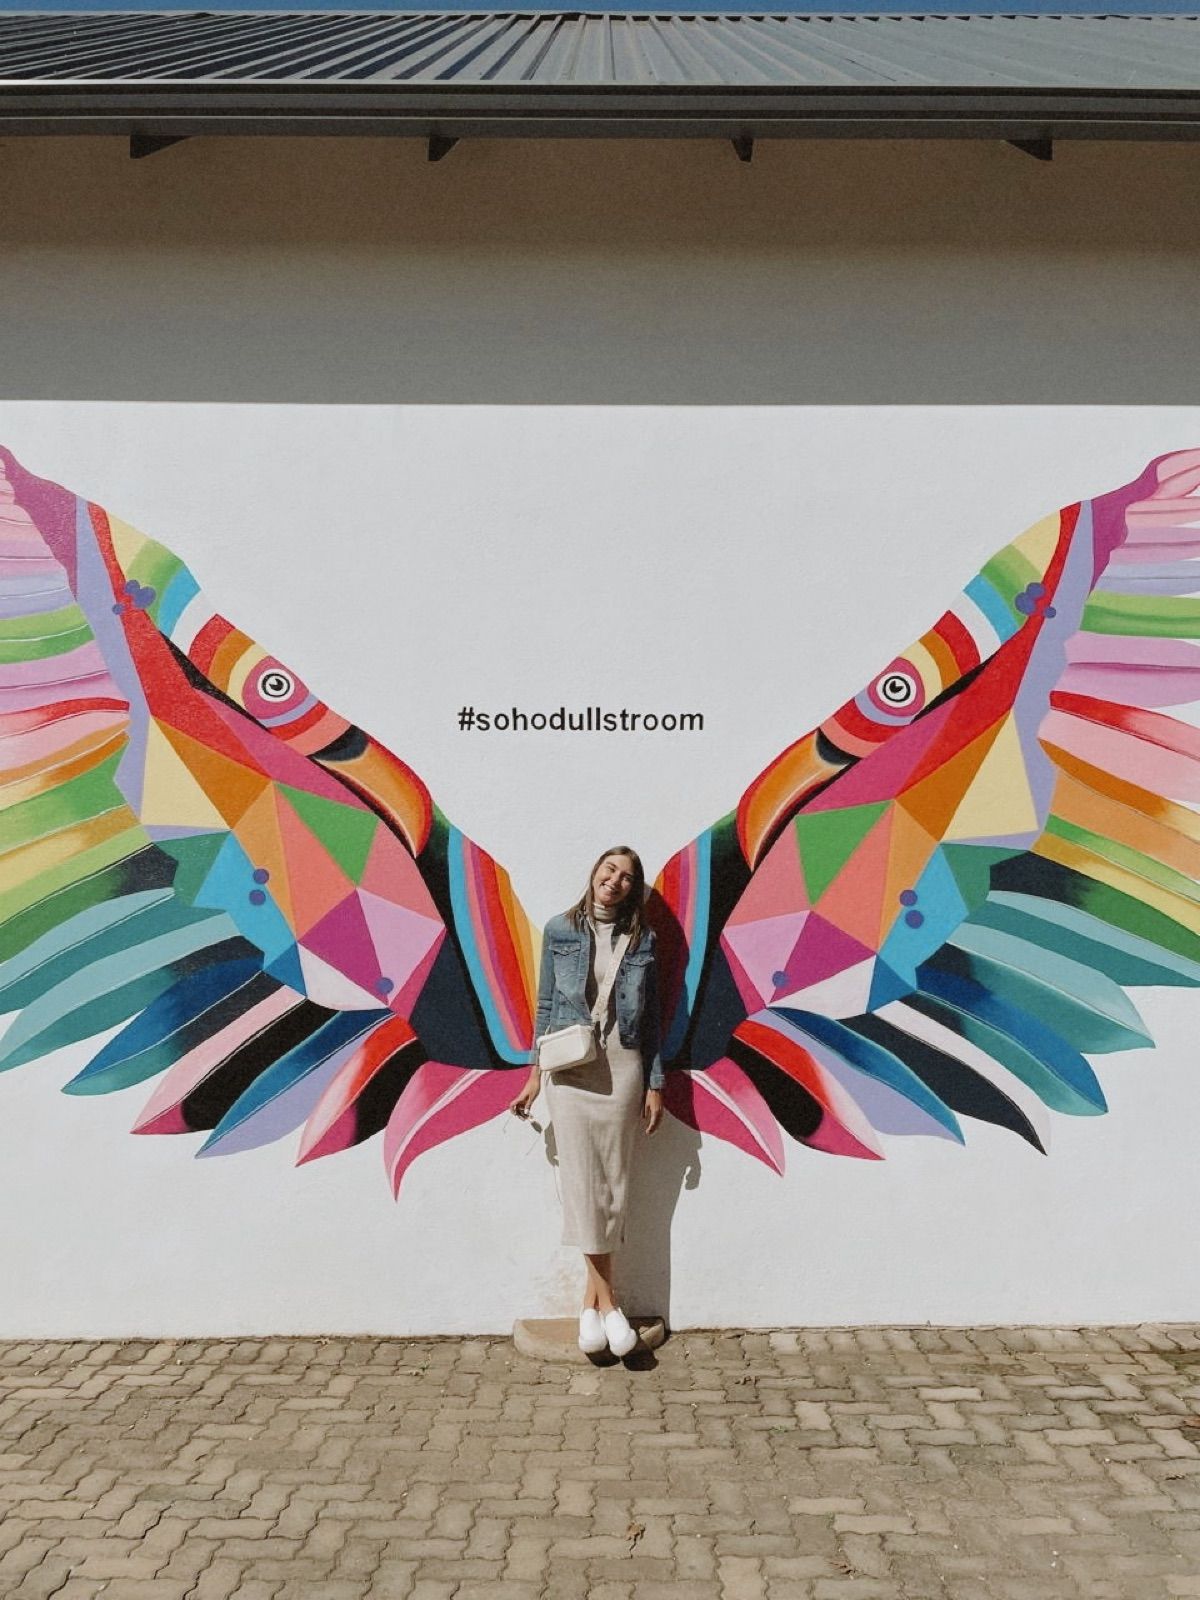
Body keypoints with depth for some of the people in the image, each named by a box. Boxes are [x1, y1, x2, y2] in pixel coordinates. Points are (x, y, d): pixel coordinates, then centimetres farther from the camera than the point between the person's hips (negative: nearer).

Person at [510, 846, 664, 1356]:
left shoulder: (642, 940, 5)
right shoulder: (560, 931, 3)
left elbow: (650, 1017, 7)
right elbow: (545, 1005, 6)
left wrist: (654, 1085, 4)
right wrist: (534, 1075, 5)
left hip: (622, 1069, 1)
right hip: (570, 1069, -1)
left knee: (613, 1184, 2)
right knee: (582, 1182, -4)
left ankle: (591, 1299, 10)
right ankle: (606, 1301, 3)